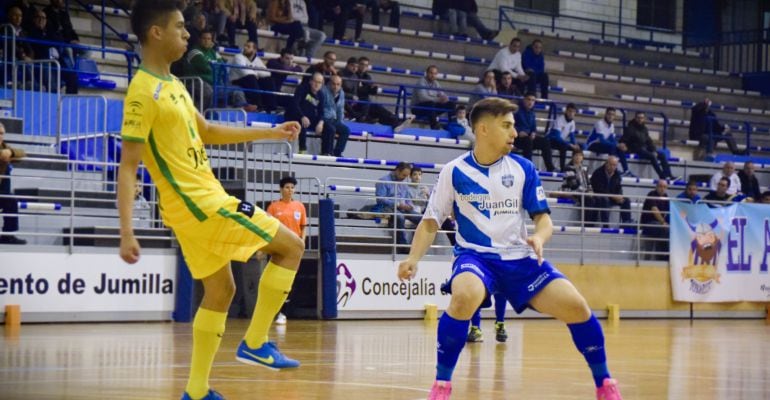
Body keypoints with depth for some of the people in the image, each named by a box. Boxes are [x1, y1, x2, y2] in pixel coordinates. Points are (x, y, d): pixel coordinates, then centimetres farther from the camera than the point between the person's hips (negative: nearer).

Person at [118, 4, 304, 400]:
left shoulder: (171, 84, 12)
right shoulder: (145, 92, -17)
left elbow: (206, 132, 26)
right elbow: (128, 166, -20)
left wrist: (270, 133, 24)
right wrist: (127, 233, -26)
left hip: (199, 200, 9)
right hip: (200, 203, -9)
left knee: (219, 290, 15)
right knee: (291, 246, -2)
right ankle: (255, 343, 0)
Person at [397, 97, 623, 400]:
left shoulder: (523, 168, 3)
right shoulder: (454, 171, -2)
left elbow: (543, 217, 5)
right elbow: (431, 221, 3)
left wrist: (539, 237, -19)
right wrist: (413, 258, -12)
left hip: (520, 258, 3)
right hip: (475, 255, -3)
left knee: (576, 307, -12)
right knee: (464, 296, -37)